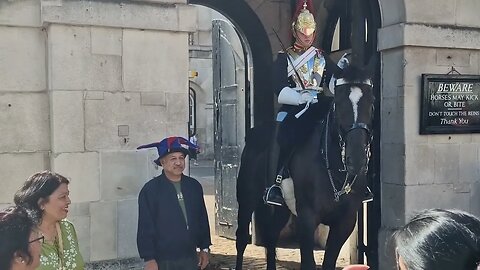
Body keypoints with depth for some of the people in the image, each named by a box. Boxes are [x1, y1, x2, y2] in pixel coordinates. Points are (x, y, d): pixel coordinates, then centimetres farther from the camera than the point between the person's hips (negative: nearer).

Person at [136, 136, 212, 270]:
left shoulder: (194, 186, 5)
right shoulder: (150, 190, -9)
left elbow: (202, 219, 13)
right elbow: (145, 227, -10)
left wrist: (205, 248, 12)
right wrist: (149, 259, -12)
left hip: (190, 259, 5)